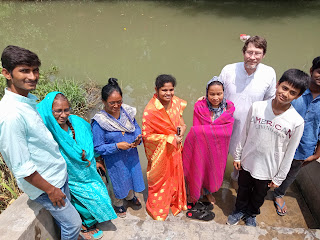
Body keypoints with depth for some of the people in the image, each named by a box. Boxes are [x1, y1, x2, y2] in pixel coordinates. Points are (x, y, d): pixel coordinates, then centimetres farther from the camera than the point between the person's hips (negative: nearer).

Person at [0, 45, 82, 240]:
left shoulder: (28, 100, -1)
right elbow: (22, 168, -25)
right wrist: (50, 190, -15)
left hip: (59, 173, 8)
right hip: (44, 183, -8)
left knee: (64, 215, 25)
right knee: (73, 223, 9)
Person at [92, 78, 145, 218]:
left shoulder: (127, 111, -11)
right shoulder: (99, 122, -24)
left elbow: (136, 127, 5)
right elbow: (98, 148, -19)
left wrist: (138, 137, -16)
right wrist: (117, 146, -30)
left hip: (132, 155, 5)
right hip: (114, 160, -4)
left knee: (132, 176, 27)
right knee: (118, 181, 19)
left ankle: (130, 196, 60)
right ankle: (118, 204, 52)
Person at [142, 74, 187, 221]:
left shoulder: (176, 102, -8)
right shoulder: (150, 110, -27)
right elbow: (146, 135, -22)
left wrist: (182, 126, -11)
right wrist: (170, 138, -23)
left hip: (175, 149, 6)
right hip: (160, 152, -5)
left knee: (175, 175, 25)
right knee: (159, 181, 15)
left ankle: (175, 202, 52)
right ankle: (158, 211, 41)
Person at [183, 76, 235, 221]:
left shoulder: (229, 108, -8)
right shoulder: (199, 107, -13)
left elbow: (227, 132, -15)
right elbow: (197, 130, -14)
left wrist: (203, 130, -20)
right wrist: (215, 130, -22)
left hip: (217, 148, 3)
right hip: (200, 147, -3)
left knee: (213, 169, 20)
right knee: (197, 169, 6)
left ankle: (208, 191, 46)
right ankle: (193, 197, 30)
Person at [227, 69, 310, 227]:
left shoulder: (297, 122, -19)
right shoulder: (256, 107, -15)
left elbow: (289, 154, -9)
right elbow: (244, 134, -2)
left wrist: (279, 178, -3)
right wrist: (238, 156, 4)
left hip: (267, 170, -1)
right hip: (247, 162, 1)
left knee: (258, 196, 24)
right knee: (243, 190, 24)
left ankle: (251, 214, 54)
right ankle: (240, 210, 53)